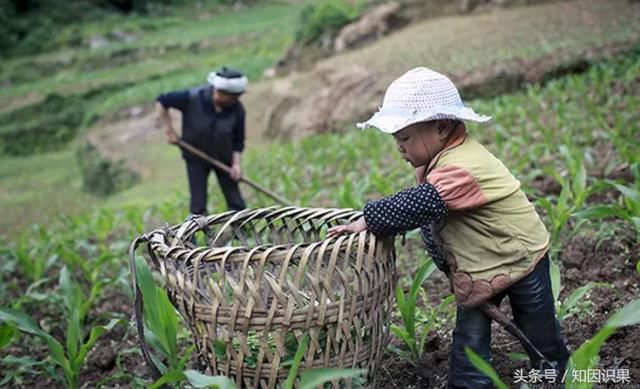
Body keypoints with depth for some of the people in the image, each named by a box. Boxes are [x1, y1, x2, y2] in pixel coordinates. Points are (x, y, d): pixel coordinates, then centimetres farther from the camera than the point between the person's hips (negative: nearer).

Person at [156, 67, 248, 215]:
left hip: (224, 159, 2)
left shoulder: (237, 110, -19)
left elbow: (238, 140, -5)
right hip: (196, 158, -1)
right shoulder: (192, 98, -25)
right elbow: (161, 101, -12)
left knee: (236, 203, 6)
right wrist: (169, 130, -11)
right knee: (198, 205, 2)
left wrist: (236, 163, -15)